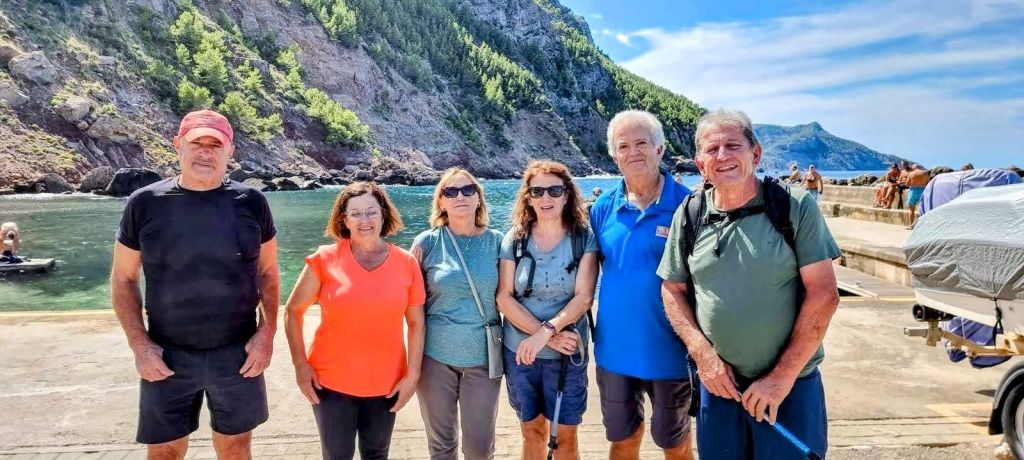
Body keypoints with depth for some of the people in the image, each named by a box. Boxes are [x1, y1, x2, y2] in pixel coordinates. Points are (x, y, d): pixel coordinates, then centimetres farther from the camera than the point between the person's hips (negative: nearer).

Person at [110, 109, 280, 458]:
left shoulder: (250, 202, -3)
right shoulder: (144, 203, -5)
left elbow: (268, 272, 4)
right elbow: (123, 279, 3)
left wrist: (267, 332, -6)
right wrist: (139, 344, -7)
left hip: (238, 354, 0)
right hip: (166, 357, 0)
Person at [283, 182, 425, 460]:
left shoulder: (406, 263, -4)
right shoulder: (325, 259, -8)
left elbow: (416, 323, 1)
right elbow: (293, 312, 0)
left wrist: (413, 374, -3)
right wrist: (300, 365, -5)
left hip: (386, 384, 2)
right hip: (331, 382, -2)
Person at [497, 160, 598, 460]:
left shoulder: (584, 239, -6)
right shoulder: (514, 239, -2)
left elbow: (583, 298, -12)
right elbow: (504, 298, -7)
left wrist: (546, 331, -23)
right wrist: (548, 335, -15)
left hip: (567, 354, -1)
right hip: (520, 352, 2)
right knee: (532, 431, 16)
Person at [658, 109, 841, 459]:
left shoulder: (796, 207, -8)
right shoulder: (689, 216, 0)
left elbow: (823, 294, -10)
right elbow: (673, 290, 6)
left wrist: (783, 376, -12)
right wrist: (703, 353, -8)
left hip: (791, 385, -2)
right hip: (718, 383, 3)